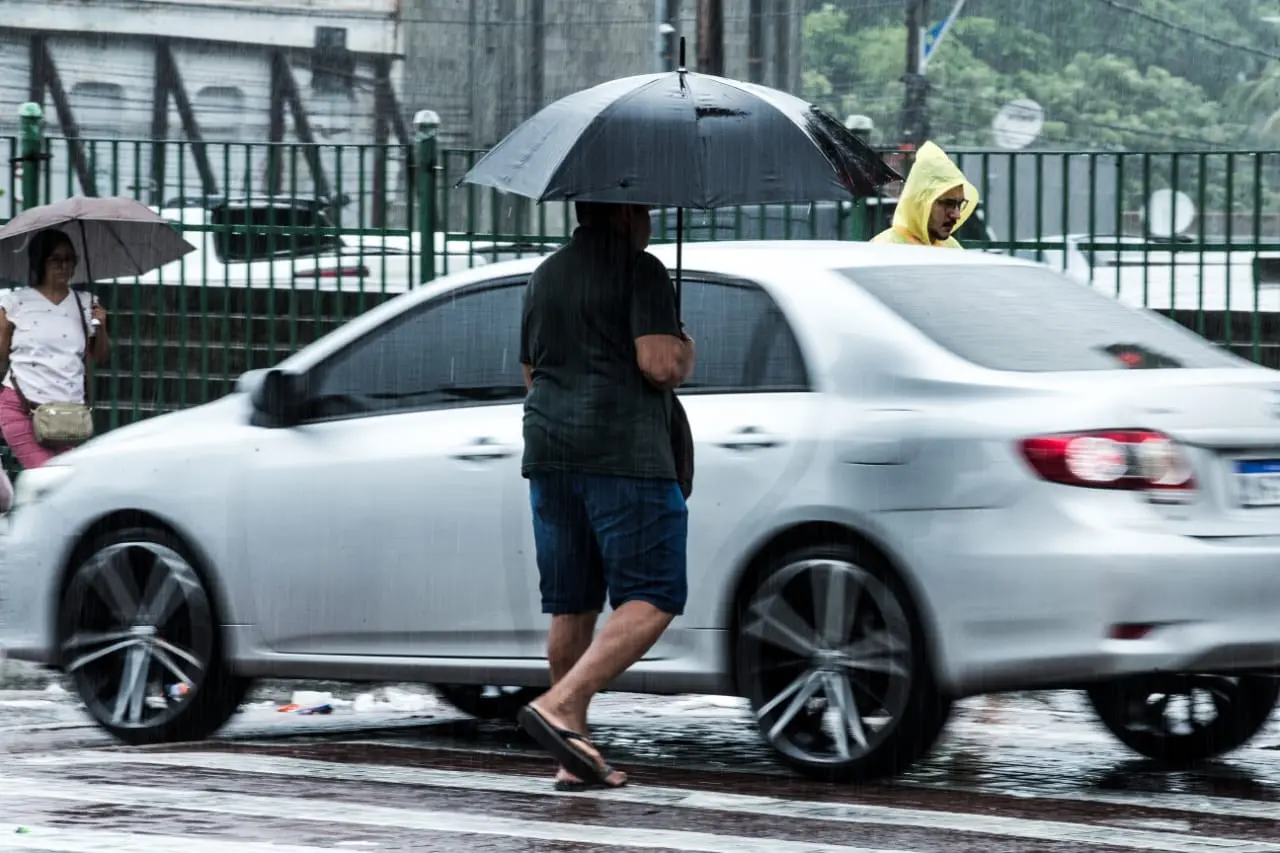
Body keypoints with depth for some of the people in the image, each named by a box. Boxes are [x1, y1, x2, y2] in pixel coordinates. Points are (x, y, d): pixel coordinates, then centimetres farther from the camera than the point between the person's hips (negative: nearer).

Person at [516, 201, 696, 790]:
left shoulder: (545, 276, 18)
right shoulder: (640, 271, -5)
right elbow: (660, 364, -15)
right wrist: (687, 355, 6)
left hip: (549, 454, 8)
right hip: (625, 454, -8)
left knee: (571, 607, 10)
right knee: (652, 599, -6)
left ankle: (575, 759, 9)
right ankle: (558, 705, -22)